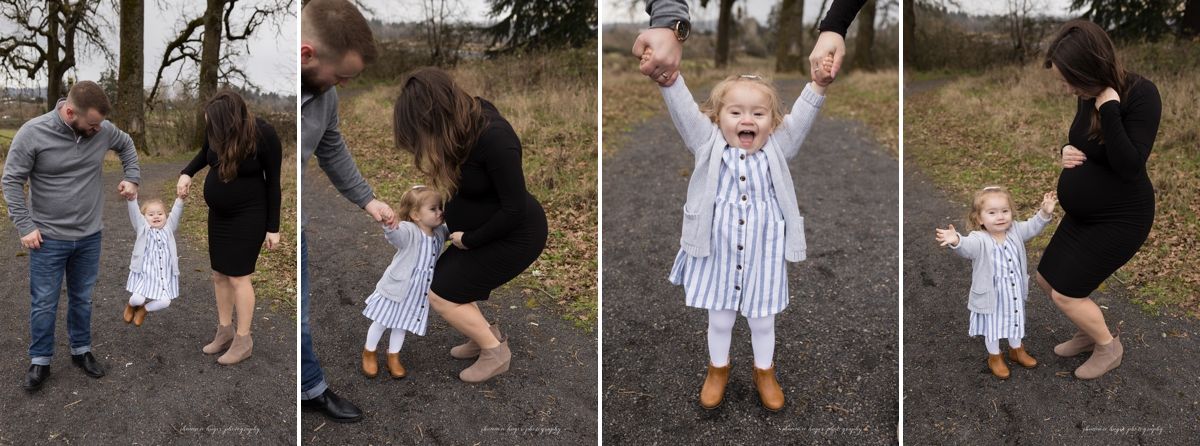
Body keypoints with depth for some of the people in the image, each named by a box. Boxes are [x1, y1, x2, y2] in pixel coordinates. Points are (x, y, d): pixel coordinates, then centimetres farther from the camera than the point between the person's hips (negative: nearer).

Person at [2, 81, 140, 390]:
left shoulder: (104, 131, -7)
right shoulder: (33, 133, -16)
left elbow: (126, 146, 17)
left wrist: (132, 178, 6)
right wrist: (25, 227, -11)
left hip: (90, 236, 3)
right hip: (48, 237, -3)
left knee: (82, 298, 16)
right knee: (44, 303, 5)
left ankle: (82, 351, 32)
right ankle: (40, 362, 20)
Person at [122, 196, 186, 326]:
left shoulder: (168, 228, 10)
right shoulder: (143, 227, 5)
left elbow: (176, 212, -2)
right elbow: (134, 211, -8)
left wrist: (180, 198, -18)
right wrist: (131, 198, -25)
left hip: (165, 273, 2)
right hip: (145, 271, -2)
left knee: (164, 302, -6)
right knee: (138, 299, -13)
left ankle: (143, 310, 28)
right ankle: (130, 306, 29)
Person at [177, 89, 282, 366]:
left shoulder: (263, 134, -22)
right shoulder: (215, 128, -8)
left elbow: (273, 182, -14)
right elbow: (205, 153, 15)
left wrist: (273, 227, -12)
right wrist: (187, 173, -5)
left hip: (248, 216, -6)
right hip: (217, 214, 6)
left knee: (238, 276, -2)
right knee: (219, 274, 13)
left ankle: (244, 340, 12)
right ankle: (225, 331, 28)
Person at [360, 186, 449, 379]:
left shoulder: (439, 232, -2)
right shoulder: (409, 232, -26)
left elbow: (450, 231, 22)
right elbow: (394, 235, -49)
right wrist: (388, 225, -70)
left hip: (419, 293, 5)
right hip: (396, 287, -5)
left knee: (401, 324, 20)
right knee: (382, 322, 12)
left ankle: (393, 356, 39)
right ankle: (369, 352, 36)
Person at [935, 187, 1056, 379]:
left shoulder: (1015, 230, -10)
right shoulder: (980, 240, -30)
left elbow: (1032, 227, 6)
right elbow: (967, 247, -50)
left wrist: (1044, 213, -11)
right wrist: (956, 241, -72)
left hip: (1015, 293, 5)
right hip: (992, 296, -5)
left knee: (1016, 320, 27)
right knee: (993, 326, 15)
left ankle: (1016, 350, 52)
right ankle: (994, 357, 39)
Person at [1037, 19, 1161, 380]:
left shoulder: (1140, 94, -24)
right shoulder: (1088, 96, -3)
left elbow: (1129, 168, -31)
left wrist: (1109, 107, -33)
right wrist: (1067, 152, -8)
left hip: (1121, 218, -8)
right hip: (1084, 214, 8)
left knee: (1066, 293, -4)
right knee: (1046, 280, 16)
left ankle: (1109, 348, 23)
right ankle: (1089, 334, 39)